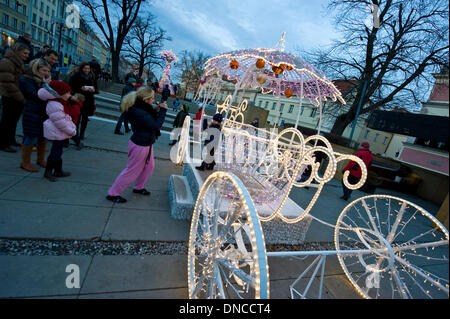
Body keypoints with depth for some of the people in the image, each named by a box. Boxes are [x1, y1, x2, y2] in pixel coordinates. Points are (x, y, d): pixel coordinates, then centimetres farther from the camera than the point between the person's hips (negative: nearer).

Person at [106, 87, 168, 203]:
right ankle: (113, 193, 20)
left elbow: (153, 119, 11)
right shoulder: (140, 113, -29)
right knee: (132, 171, 4)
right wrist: (163, 110, -18)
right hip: (140, 146, -10)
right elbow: (156, 125, -25)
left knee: (149, 166, 23)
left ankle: (138, 187, 42)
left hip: (146, 144, 10)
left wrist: (159, 110, -3)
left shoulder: (142, 108, 2)